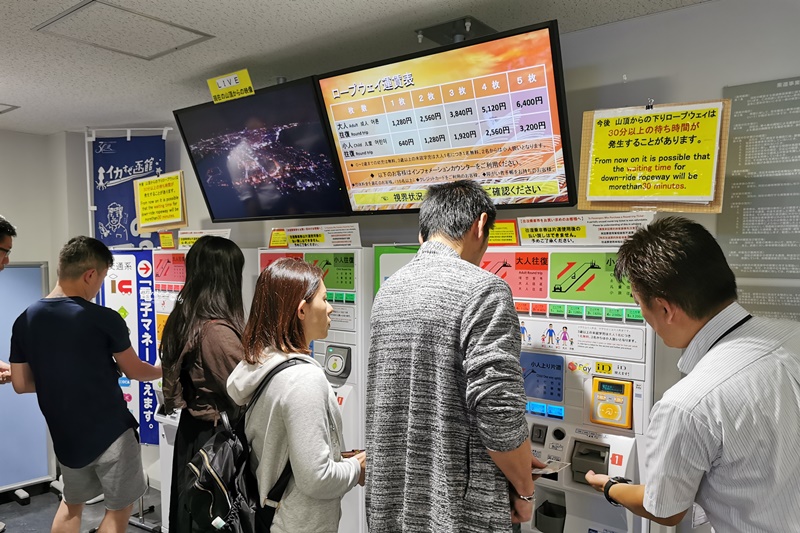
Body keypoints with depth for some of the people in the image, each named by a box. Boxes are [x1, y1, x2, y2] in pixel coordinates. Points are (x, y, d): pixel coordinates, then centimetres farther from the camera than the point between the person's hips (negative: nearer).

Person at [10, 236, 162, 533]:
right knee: (119, 508, 14)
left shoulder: (25, 321, -2)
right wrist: (163, 370, 15)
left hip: (65, 436, 6)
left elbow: (21, 384, 4)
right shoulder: (104, 319, -18)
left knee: (72, 503, 27)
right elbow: (134, 371, -5)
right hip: (111, 431, -5)